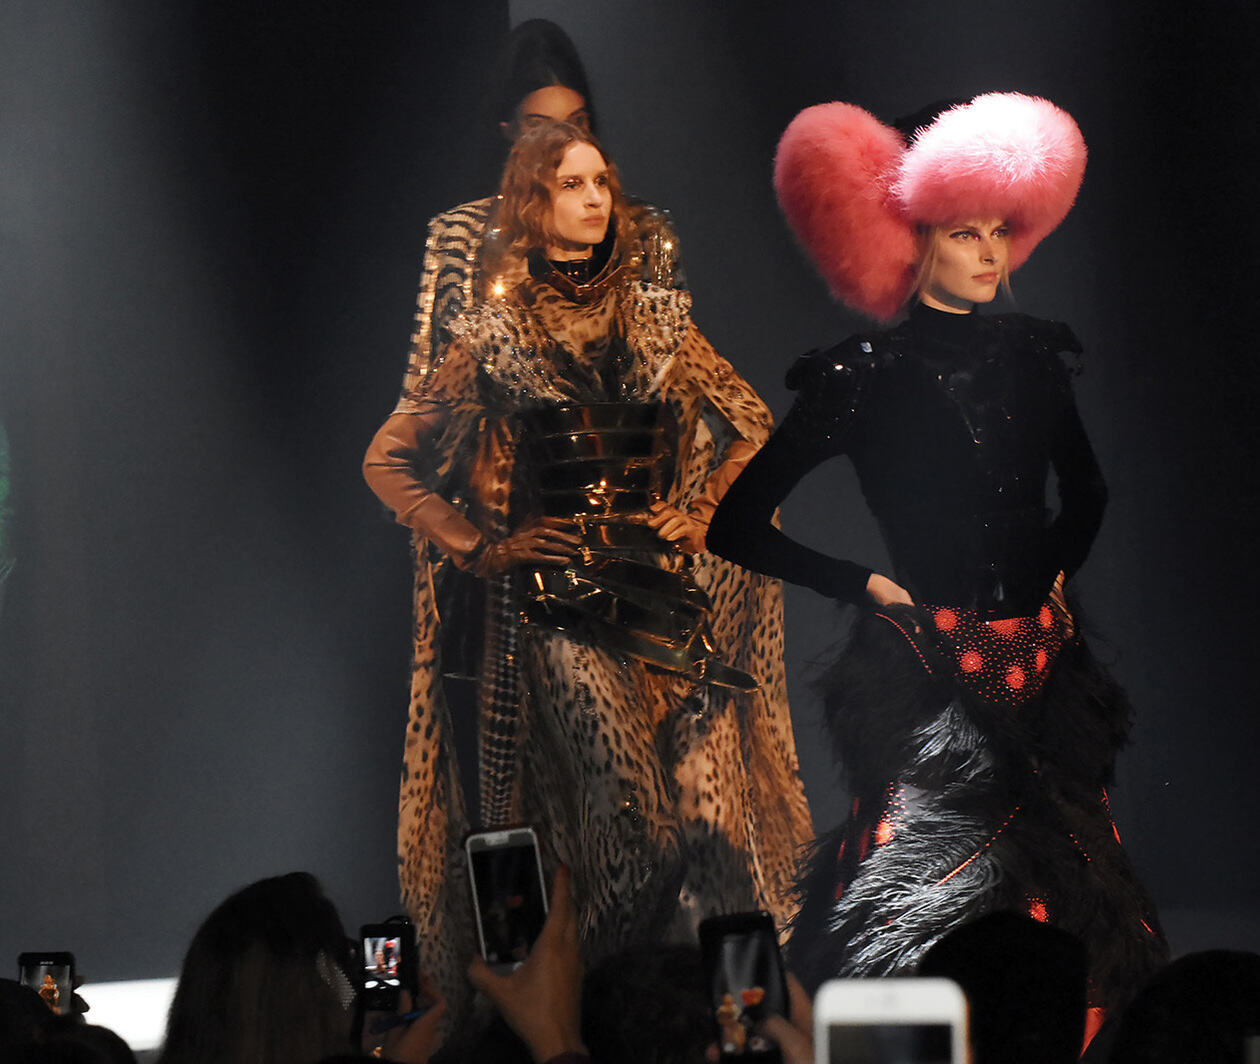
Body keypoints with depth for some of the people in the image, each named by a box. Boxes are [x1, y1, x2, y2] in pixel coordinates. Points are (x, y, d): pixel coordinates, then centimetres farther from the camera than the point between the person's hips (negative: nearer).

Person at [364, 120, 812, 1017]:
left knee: (708, 790, -10)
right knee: (625, 802, -16)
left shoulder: (656, 321, 11)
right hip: (553, 599, -3)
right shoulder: (494, 338, 3)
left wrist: (701, 510, 10)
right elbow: (388, 462, 7)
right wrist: (481, 547, 1)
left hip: (661, 584, 3)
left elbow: (750, 424, 23)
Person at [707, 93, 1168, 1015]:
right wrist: (865, 585, -4)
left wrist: (1057, 568, 14)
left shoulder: (1028, 357, 9)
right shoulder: (867, 375, -5)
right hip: (932, 679, -5)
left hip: (1042, 666, 5)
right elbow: (740, 526, -3)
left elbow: (1086, 489, 29)